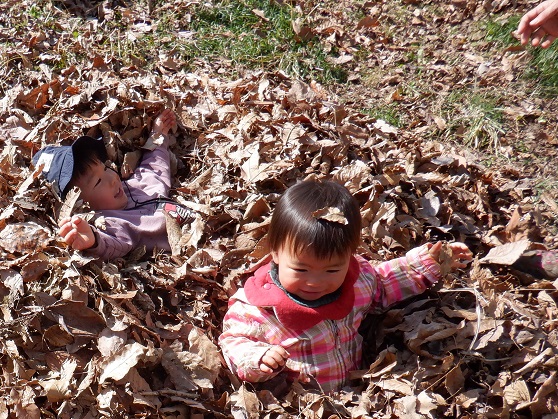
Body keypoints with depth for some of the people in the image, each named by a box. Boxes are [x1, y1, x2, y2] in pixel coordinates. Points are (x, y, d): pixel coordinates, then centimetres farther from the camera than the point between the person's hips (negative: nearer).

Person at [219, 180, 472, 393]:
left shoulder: (356, 277, -3)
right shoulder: (255, 309, -18)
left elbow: (381, 283, 18)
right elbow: (234, 343, -8)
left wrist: (425, 263, 12)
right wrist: (259, 358, -28)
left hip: (355, 390, 3)